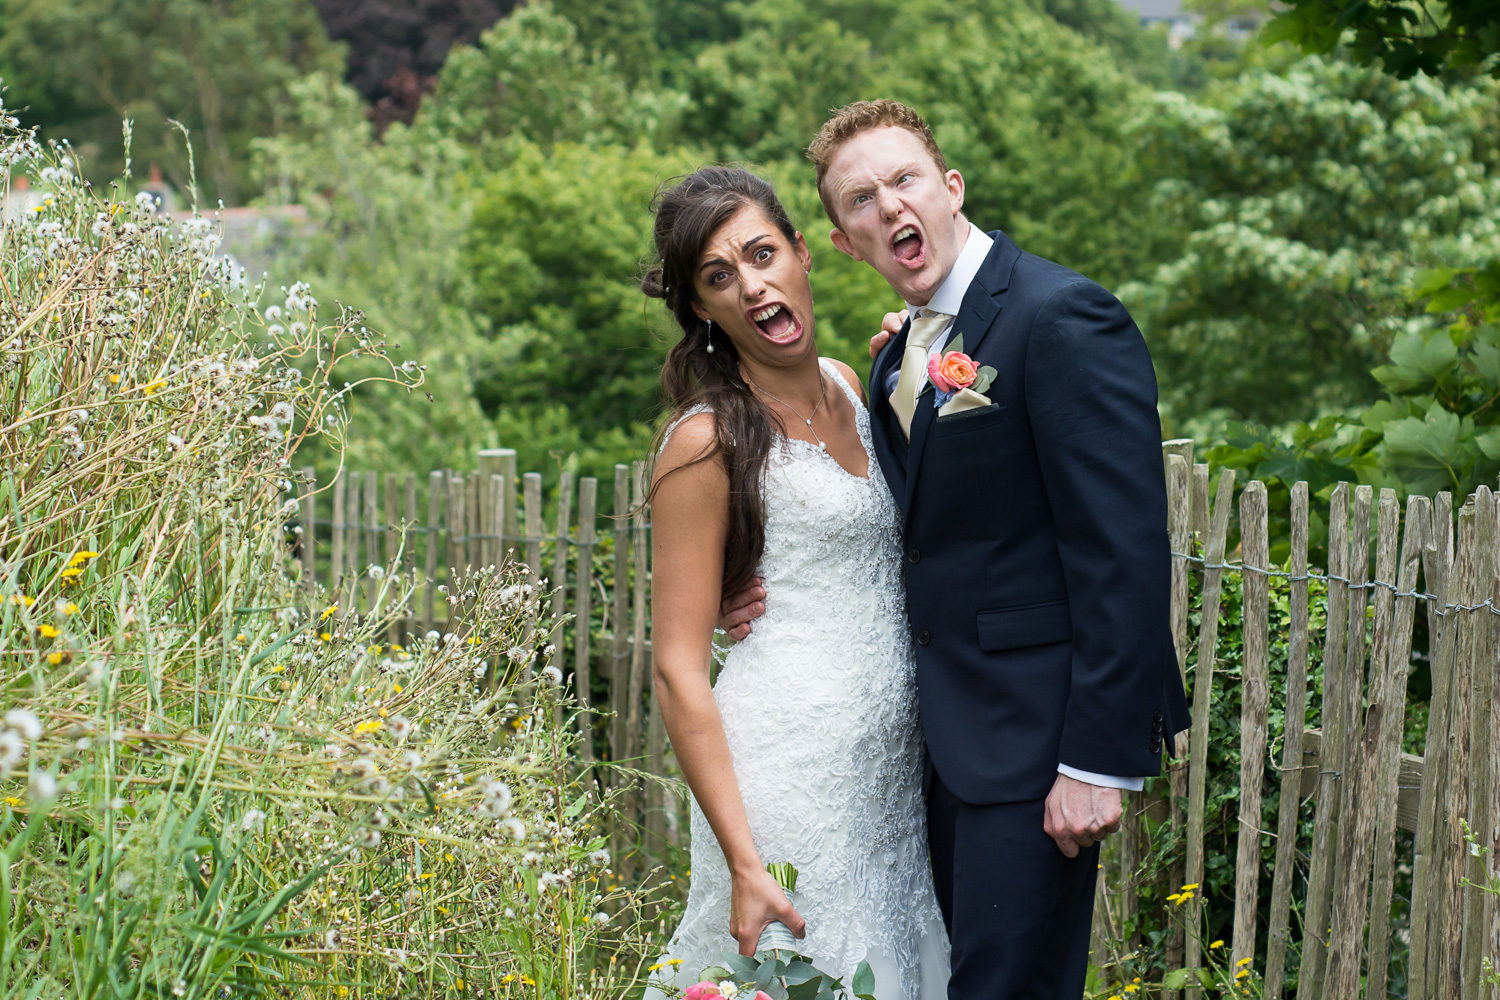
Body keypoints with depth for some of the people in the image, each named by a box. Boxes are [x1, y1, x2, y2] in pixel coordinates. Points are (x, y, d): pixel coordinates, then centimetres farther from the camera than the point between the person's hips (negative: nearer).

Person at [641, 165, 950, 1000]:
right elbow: (678, 670, -14)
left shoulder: (850, 388, 9)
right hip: (791, 768, -7)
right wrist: (744, 865, -20)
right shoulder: (707, 442, -12)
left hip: (895, 766, 7)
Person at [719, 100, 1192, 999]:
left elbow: (1124, 554, -20)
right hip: (949, 730, 9)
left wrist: (1098, 760, -22)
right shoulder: (900, 358, 13)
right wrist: (788, 596, -1)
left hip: (1034, 727, -9)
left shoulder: (1064, 320, -15)